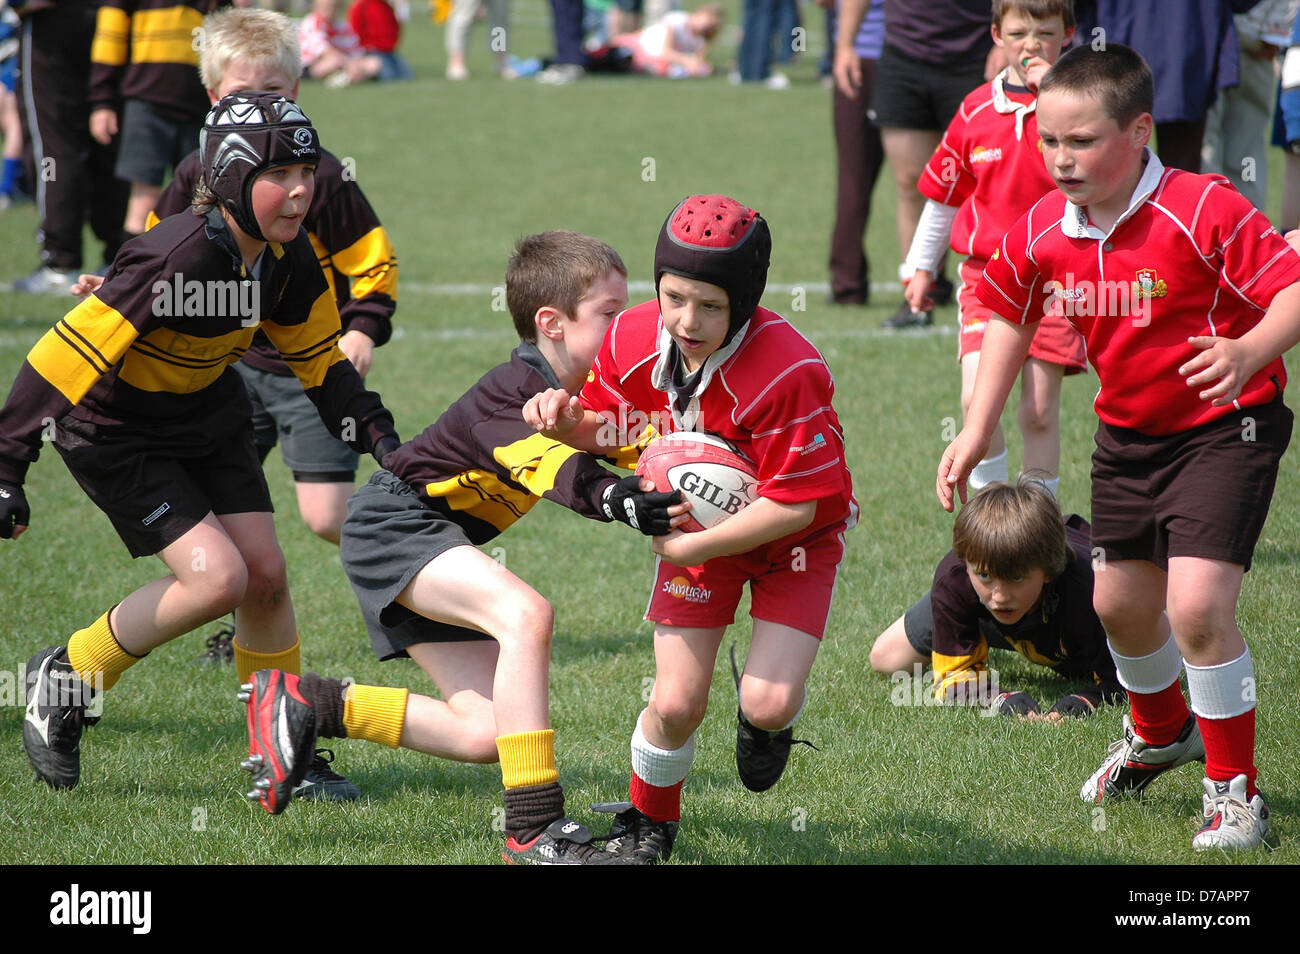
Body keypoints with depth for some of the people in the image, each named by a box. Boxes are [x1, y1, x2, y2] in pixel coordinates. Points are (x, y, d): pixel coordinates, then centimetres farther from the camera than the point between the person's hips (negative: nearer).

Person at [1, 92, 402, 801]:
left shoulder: (288, 258, -11)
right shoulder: (177, 260, -34)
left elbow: (320, 364, 6)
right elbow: (64, 356, -33)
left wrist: (377, 434, -6)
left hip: (208, 415, 7)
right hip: (114, 430, -7)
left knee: (265, 572, 0)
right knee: (217, 577, -18)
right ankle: (66, 679, 3)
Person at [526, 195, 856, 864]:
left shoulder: (787, 374, -34)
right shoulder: (633, 342, -17)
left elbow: (794, 505, -28)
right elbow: (613, 429, 4)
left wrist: (692, 547, -26)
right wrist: (569, 421, -19)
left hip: (795, 538, -3)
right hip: (695, 531, 4)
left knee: (769, 704, -18)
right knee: (676, 704, -5)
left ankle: (764, 722, 22)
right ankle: (648, 822, 24)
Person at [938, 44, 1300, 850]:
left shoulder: (1202, 211, -26)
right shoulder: (1042, 234, -7)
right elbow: (1010, 318, 11)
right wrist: (977, 430, 6)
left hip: (1225, 427, -7)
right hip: (1128, 433, 7)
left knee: (1197, 605, -19)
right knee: (1120, 602, 19)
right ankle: (1161, 734, 51)